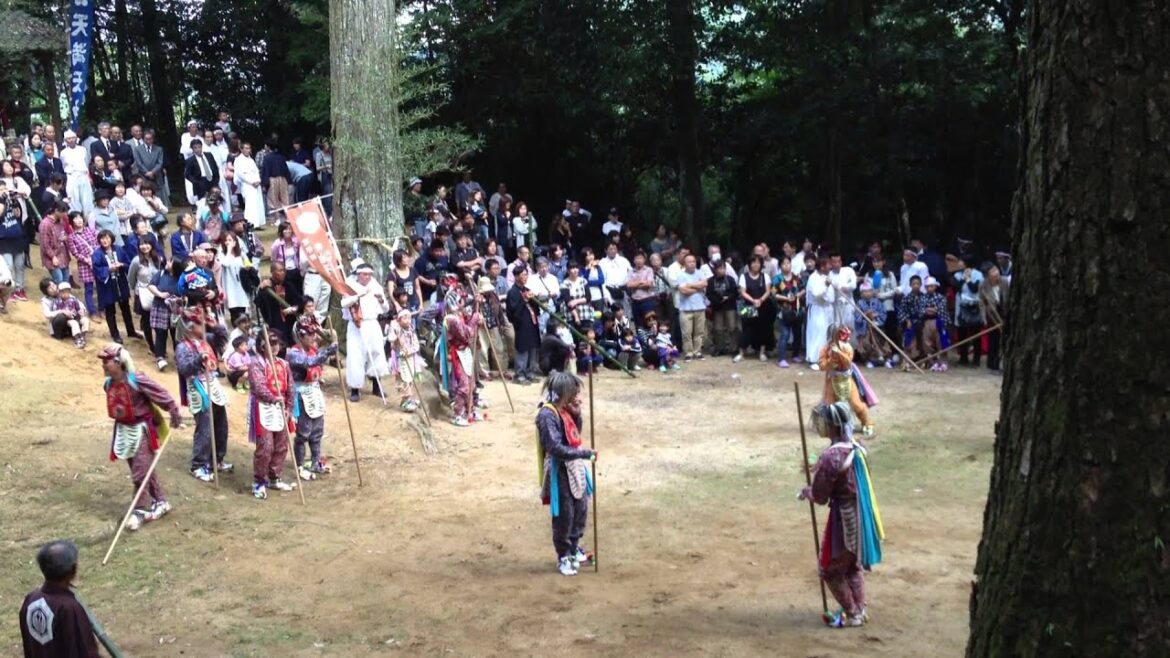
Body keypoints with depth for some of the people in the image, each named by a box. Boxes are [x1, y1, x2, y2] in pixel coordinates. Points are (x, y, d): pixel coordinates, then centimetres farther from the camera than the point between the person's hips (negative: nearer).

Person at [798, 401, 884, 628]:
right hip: (860, 514, 8)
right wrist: (818, 469, 10)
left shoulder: (831, 456, -27)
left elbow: (819, 496, -18)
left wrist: (805, 492, 2)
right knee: (853, 565, 24)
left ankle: (852, 614, 18)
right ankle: (860, 609, 33)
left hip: (844, 518, -8)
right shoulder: (855, 447, -1)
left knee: (829, 568, 10)